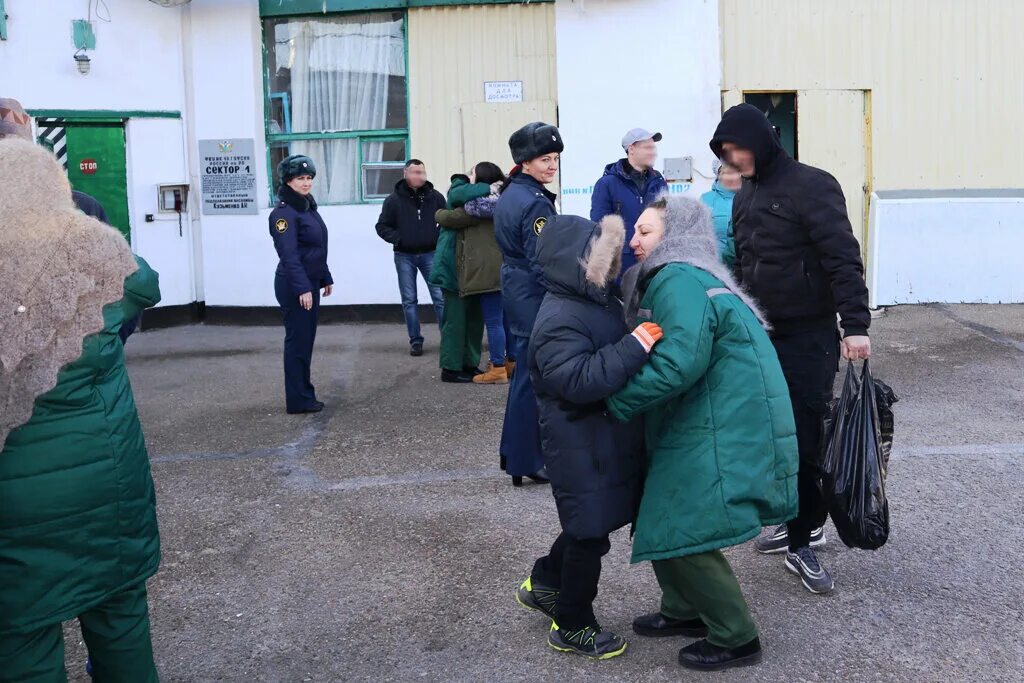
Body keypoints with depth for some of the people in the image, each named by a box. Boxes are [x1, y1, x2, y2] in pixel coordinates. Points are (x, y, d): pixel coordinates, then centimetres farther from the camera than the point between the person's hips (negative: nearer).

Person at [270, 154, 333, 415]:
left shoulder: (309, 208, 14)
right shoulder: (284, 212, -15)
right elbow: (289, 255, -21)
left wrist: (326, 278, 18)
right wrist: (302, 288, -25)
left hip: (310, 283, 9)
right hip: (294, 287, -9)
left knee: (307, 340, 13)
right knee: (297, 341, -4)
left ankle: (305, 393, 22)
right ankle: (298, 400, 3)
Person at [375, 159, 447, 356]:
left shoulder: (435, 196, 1)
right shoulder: (394, 199, -2)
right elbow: (382, 226, 3)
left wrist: (438, 236, -7)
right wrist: (398, 239, -11)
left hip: (430, 254, 0)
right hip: (404, 256, 0)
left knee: (440, 297, -2)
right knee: (409, 300, 5)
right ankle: (415, 340, 12)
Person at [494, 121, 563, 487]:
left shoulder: (508, 194, 11)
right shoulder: (536, 202, -18)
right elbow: (543, 261, -22)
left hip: (514, 285, 10)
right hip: (534, 294, -10)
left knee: (525, 370, 18)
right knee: (534, 377, -2)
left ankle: (513, 451, 29)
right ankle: (526, 462, 7)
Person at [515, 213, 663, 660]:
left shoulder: (599, 300, 8)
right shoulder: (559, 320, -24)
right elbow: (580, 380, -36)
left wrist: (645, 334, 10)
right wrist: (635, 346, -37)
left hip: (608, 439, 10)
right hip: (582, 449, -10)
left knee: (589, 525, 22)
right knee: (589, 535, 3)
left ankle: (543, 585, 42)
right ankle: (573, 628, 21)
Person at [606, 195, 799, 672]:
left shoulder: (679, 282, -17)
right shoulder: (691, 277, 16)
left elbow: (677, 364, -27)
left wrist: (616, 402, -17)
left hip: (722, 432, -10)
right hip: (706, 424, 10)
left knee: (684, 535, -5)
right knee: (667, 522, 16)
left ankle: (737, 639, 11)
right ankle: (685, 610, 33)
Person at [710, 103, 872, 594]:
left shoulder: (810, 186, -11)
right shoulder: (745, 196, 12)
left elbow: (843, 259, -16)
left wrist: (855, 324, -22)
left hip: (808, 336, -7)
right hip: (762, 334, 7)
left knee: (806, 437, -4)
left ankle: (802, 542, 5)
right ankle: (801, 524, 24)